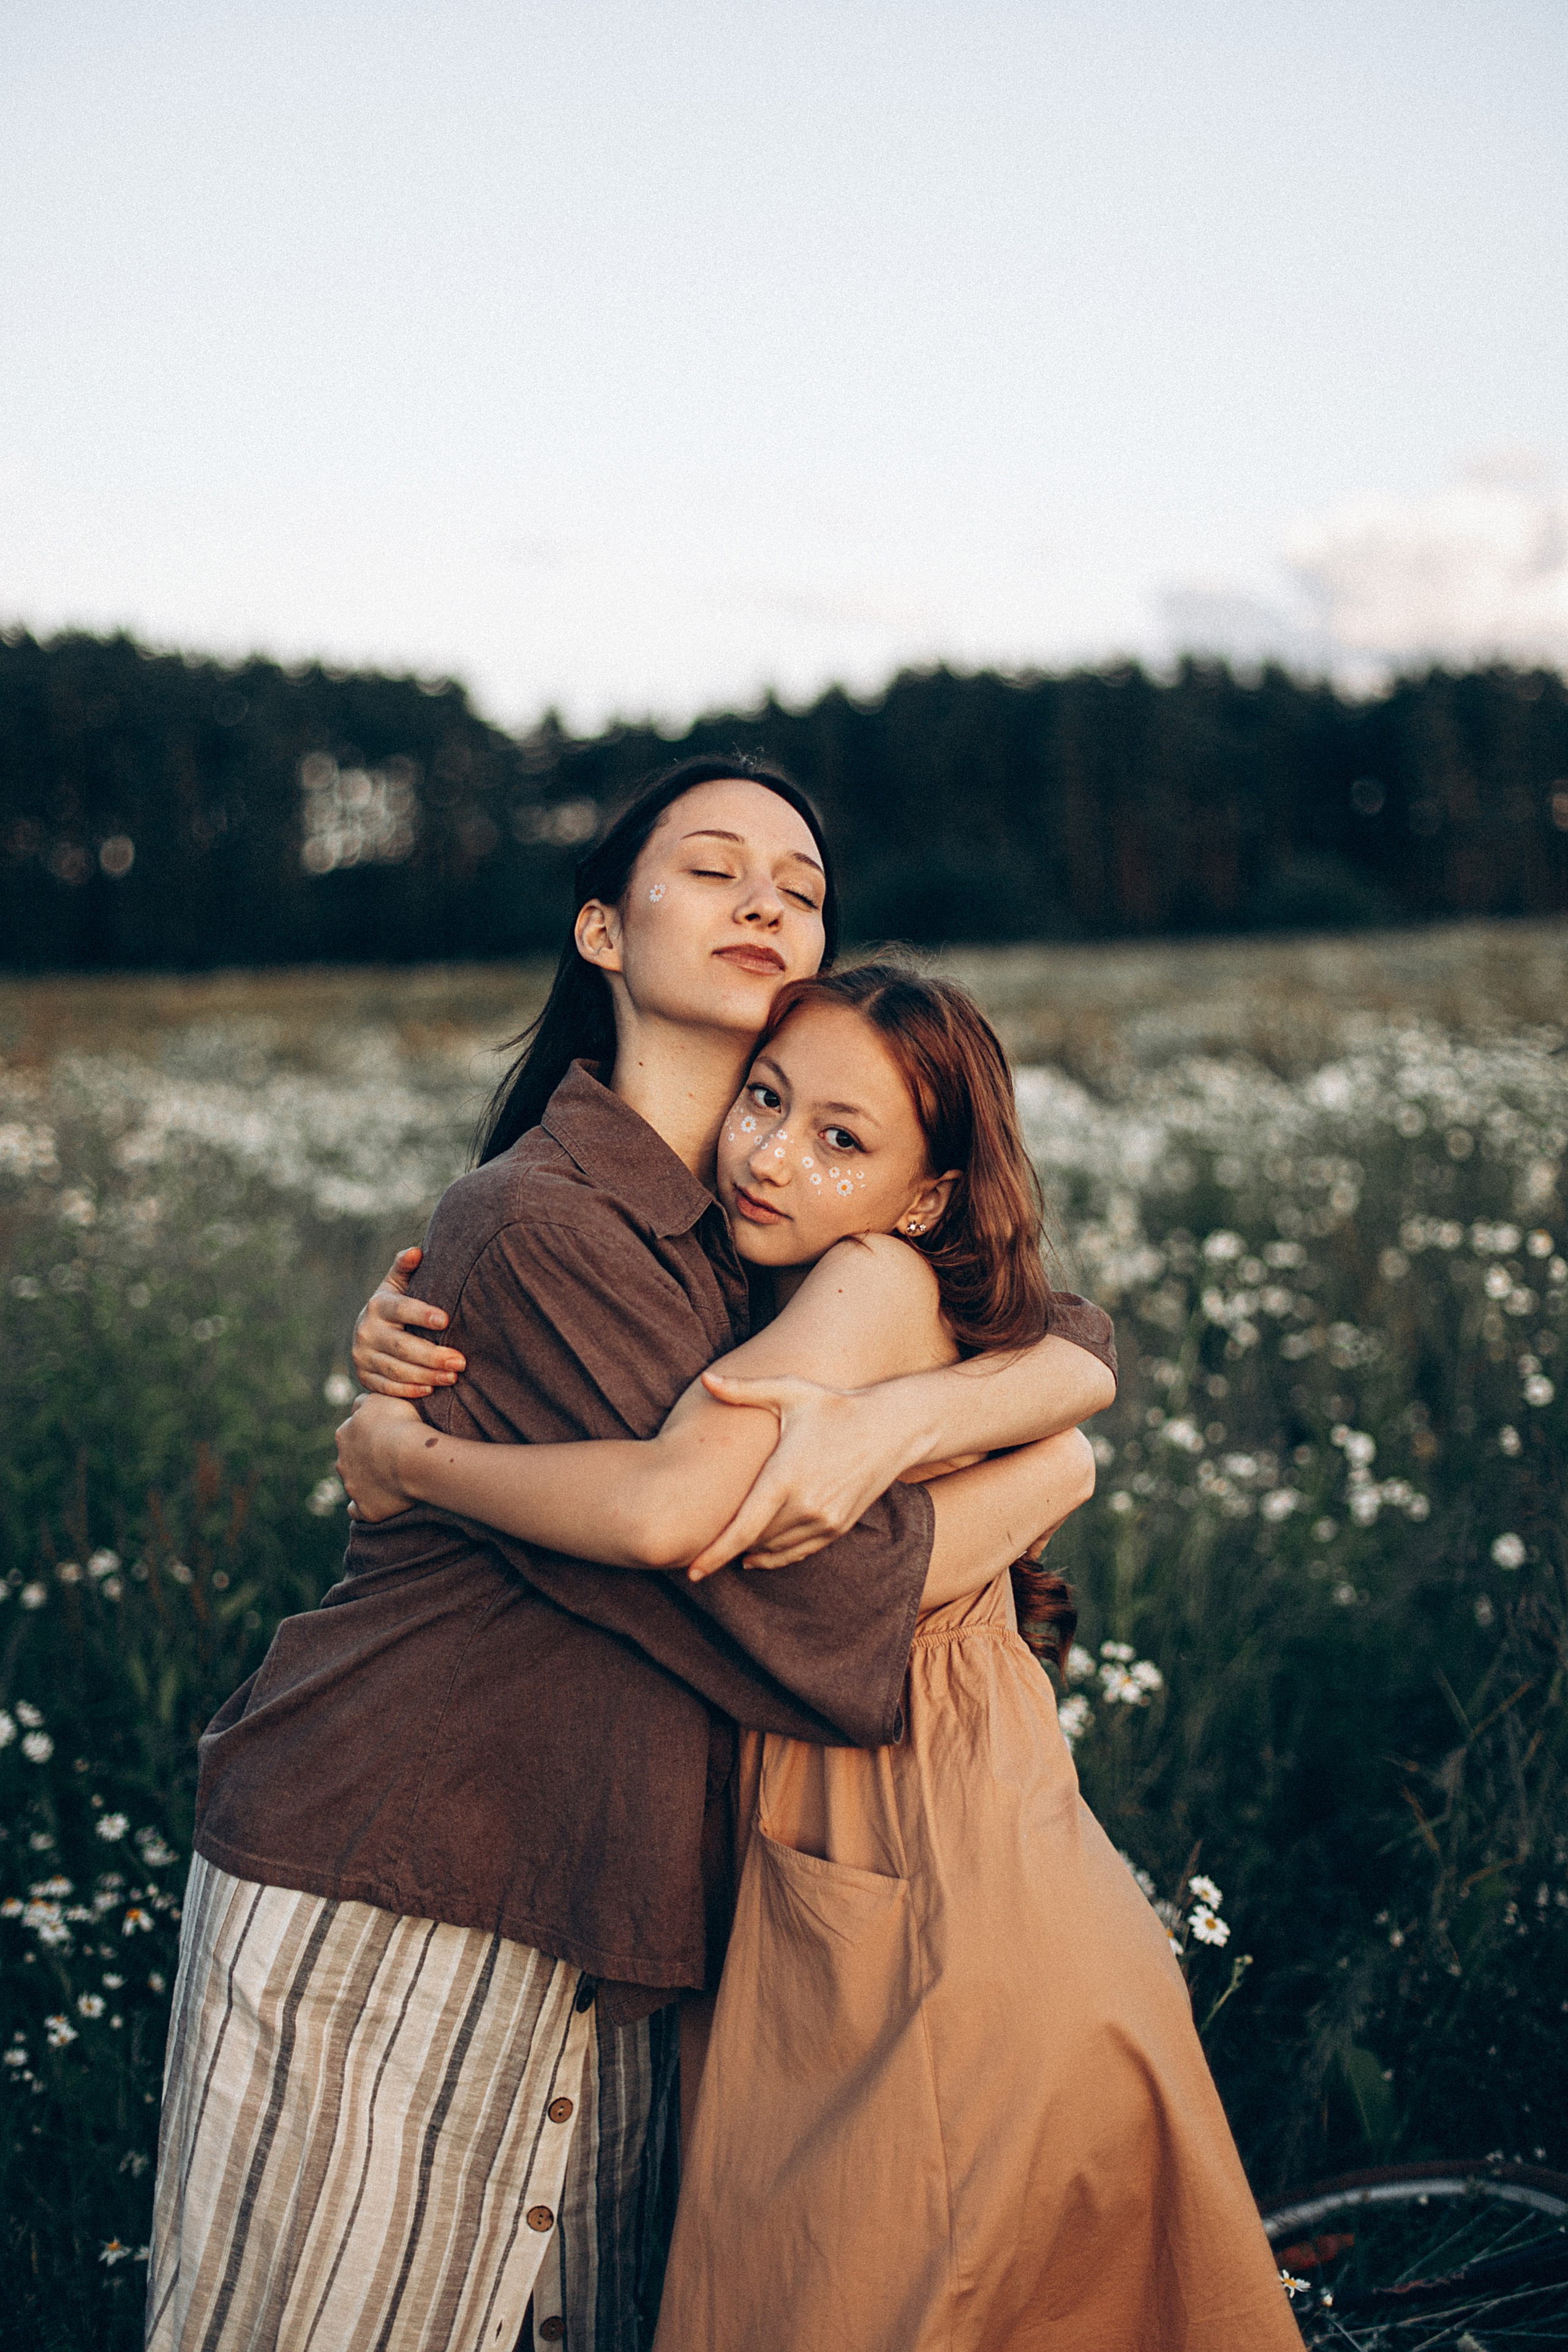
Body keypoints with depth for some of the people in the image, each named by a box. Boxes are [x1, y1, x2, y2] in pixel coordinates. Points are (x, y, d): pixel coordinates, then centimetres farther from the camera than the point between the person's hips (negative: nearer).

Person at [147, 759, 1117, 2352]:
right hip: (383, 1908, -7)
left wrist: (899, 1418, -20)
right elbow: (811, 1601, -19)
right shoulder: (547, 1228, -17)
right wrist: (1045, 1468, -5)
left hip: (600, 1930, 7)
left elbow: (1080, 1348, 1)